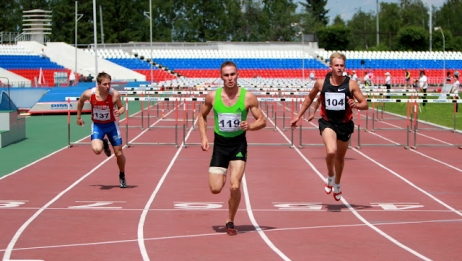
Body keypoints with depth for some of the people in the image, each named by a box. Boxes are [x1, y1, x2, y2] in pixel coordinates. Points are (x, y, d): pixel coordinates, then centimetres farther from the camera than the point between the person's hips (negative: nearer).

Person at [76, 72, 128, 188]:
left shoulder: (114, 94, -23)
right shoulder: (89, 94, -20)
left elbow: (122, 107, -7)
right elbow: (80, 101, 3)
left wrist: (119, 112, -31)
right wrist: (79, 117, 9)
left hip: (111, 124, 0)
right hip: (97, 125, 0)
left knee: (119, 153, 4)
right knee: (97, 150, -24)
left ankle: (122, 176, 32)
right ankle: (104, 144, 16)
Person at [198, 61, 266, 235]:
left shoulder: (248, 97, -9)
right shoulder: (212, 96, -4)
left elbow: (262, 121, -2)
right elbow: (202, 116, 12)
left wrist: (250, 126, -23)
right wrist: (203, 137, -1)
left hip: (239, 144, -2)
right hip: (219, 144, 2)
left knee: (234, 186, -15)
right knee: (215, 189, -4)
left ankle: (230, 222, 8)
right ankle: (221, 176, 35)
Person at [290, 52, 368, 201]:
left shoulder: (351, 84, -8)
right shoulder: (321, 83, -6)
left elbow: (365, 104, -6)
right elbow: (310, 97, 13)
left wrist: (356, 105, -29)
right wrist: (298, 116, 14)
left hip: (345, 124, 2)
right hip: (327, 123, -1)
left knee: (340, 157, 18)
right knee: (331, 151, -27)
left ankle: (337, 184, 45)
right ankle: (330, 176, 3)